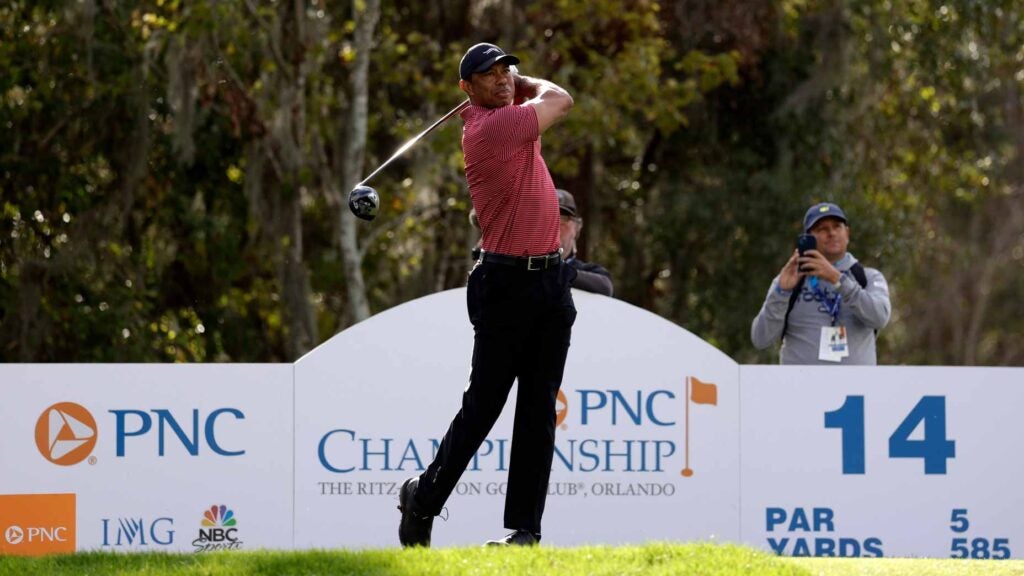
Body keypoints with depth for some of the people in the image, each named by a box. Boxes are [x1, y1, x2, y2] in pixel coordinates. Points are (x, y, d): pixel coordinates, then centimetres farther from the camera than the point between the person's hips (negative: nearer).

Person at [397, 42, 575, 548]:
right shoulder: (494, 126, -13)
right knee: (483, 404, -1)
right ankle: (424, 496, 17)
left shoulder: (507, 117, 12)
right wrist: (523, 84, 16)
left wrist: (515, 81, 15)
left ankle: (525, 525, 1)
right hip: (507, 283, -8)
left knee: (539, 408, 2)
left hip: (551, 279, 8)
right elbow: (560, 99, 1)